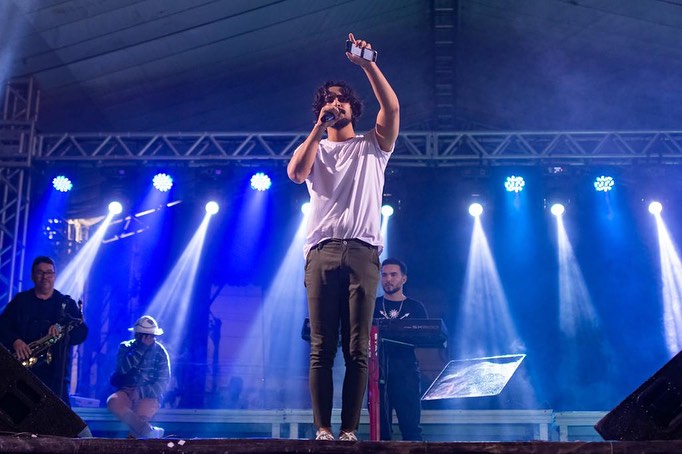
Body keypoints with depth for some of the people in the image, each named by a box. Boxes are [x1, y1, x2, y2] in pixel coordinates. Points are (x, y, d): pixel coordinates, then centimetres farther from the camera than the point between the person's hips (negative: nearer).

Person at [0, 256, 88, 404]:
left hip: (55, 372, -1)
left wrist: (63, 330, -15)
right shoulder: (20, 300, 15)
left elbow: (82, 333, 5)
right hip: (20, 369, 1)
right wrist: (15, 341, -13)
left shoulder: (67, 303, 13)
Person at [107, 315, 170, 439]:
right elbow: (122, 369, -13)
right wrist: (141, 348, -18)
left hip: (149, 395, -2)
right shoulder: (125, 347, 6)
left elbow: (163, 382, -4)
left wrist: (140, 392, -17)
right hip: (127, 392, 2)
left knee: (140, 416, -32)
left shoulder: (160, 352, 1)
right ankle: (149, 432, -31)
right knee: (113, 402, -31)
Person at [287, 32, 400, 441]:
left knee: (357, 349, -5)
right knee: (322, 349, -5)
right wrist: (320, 128, -2)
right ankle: (322, 429, -4)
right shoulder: (313, 148, 21)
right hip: (322, 251, 1)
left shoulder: (372, 146, 18)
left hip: (363, 252, -1)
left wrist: (368, 64, -7)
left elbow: (393, 108, 0)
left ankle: (350, 430, -4)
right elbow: (295, 173, -2)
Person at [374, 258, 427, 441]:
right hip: (377, 372, 1)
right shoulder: (371, 306, 14)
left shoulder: (416, 308, 12)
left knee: (411, 428, -10)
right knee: (380, 428, -1)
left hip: (406, 372, -1)